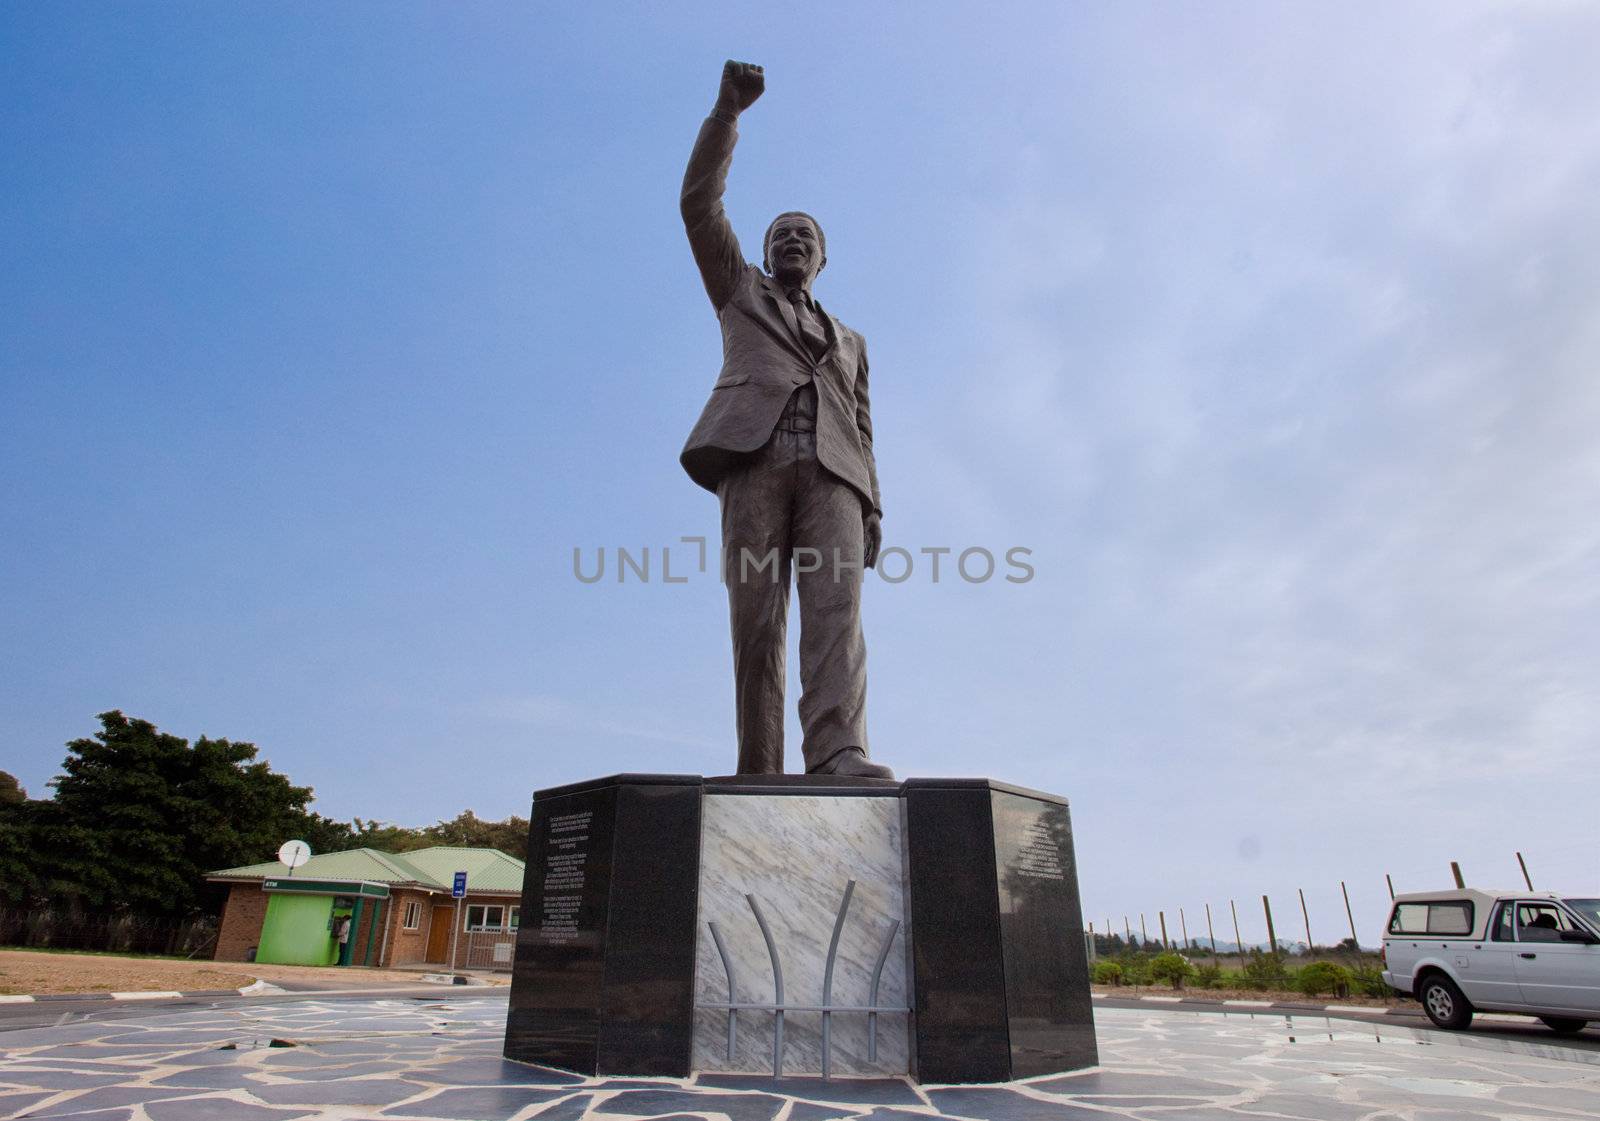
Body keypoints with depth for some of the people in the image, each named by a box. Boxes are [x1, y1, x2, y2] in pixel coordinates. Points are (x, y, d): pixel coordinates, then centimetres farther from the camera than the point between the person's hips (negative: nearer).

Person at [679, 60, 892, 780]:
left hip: (831, 475, 2)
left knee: (836, 606, -21)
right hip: (755, 461, -1)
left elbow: (862, 432, 24)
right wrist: (728, 112, 11)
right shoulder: (740, 294, 30)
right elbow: (699, 204, 20)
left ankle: (838, 754, -33)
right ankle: (758, 775, -13)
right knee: (756, 619, -13)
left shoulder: (849, 342, 34)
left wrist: (872, 505, 9)